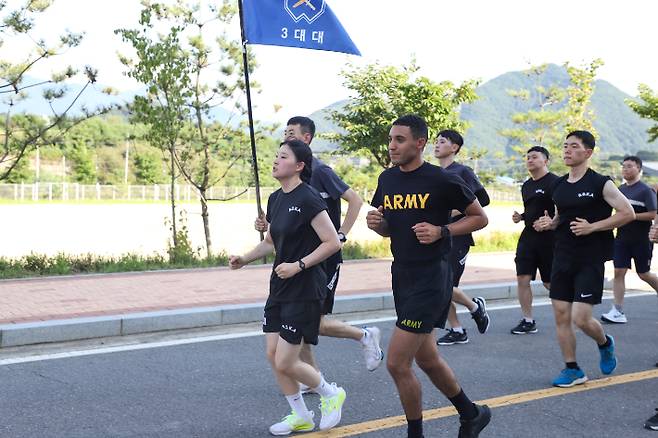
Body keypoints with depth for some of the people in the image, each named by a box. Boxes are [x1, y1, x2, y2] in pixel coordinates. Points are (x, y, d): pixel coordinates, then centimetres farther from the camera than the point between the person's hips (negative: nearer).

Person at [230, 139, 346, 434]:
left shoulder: (307, 198, -16)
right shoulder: (275, 199, 9)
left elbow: (332, 243, -18)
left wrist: (298, 265, -22)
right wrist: (244, 259, 6)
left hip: (305, 288, -8)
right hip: (279, 287, 8)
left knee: (285, 363, -5)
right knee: (273, 356, 9)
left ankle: (331, 394, 21)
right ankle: (301, 417, 26)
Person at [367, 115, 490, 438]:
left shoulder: (441, 181, -13)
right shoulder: (387, 179, 7)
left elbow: (480, 217, -3)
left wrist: (442, 231, -17)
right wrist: (377, 223, -4)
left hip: (431, 279, -8)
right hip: (402, 275, 8)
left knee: (397, 363, -9)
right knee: (426, 359, 19)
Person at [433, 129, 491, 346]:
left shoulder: (462, 172, -7)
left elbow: (483, 200, -10)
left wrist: (456, 211, -16)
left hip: (457, 238, -7)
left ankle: (475, 306, 16)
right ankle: (457, 331, 18)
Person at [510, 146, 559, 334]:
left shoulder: (555, 182, -9)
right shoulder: (526, 186, 16)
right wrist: (520, 217, 9)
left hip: (548, 238, -7)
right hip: (528, 236, 7)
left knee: (550, 282, 2)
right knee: (522, 279, -1)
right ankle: (528, 321, 8)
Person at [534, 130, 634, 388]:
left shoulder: (600, 183, -8)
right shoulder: (559, 185, 10)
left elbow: (628, 213, -10)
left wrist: (592, 227, -17)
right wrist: (550, 224, 2)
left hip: (590, 260, -6)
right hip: (563, 258, 6)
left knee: (581, 318, -10)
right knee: (561, 316, 3)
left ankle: (605, 343, 24)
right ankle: (572, 370, 15)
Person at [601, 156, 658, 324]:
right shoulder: (620, 189, 10)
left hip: (641, 240, -5)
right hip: (622, 238, 6)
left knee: (644, 274, 6)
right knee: (618, 272, -3)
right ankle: (618, 312, -3)